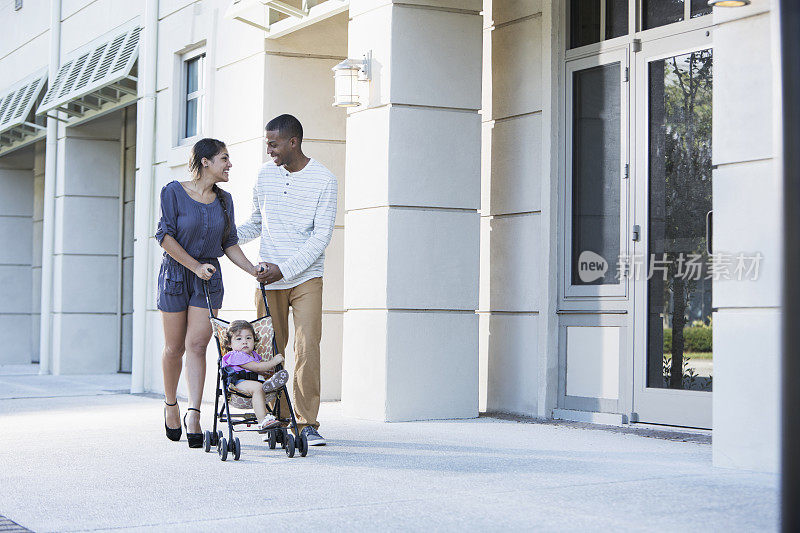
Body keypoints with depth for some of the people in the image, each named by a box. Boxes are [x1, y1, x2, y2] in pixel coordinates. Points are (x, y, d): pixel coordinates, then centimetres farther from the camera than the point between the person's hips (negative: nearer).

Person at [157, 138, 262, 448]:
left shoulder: (223, 200, 6)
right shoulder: (173, 192, -7)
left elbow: (229, 244, 10)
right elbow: (165, 236, -12)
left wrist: (255, 271, -1)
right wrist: (195, 266, -18)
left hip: (209, 277, 3)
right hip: (175, 273, -3)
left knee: (197, 344, -9)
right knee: (174, 347, 4)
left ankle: (193, 415, -13)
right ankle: (170, 403, 27)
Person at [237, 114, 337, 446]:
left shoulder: (324, 180, -5)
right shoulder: (265, 174, 8)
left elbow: (321, 236, -10)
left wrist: (284, 268, -17)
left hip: (306, 278, -4)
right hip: (268, 278, 4)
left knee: (307, 348, -11)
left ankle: (307, 422, -4)